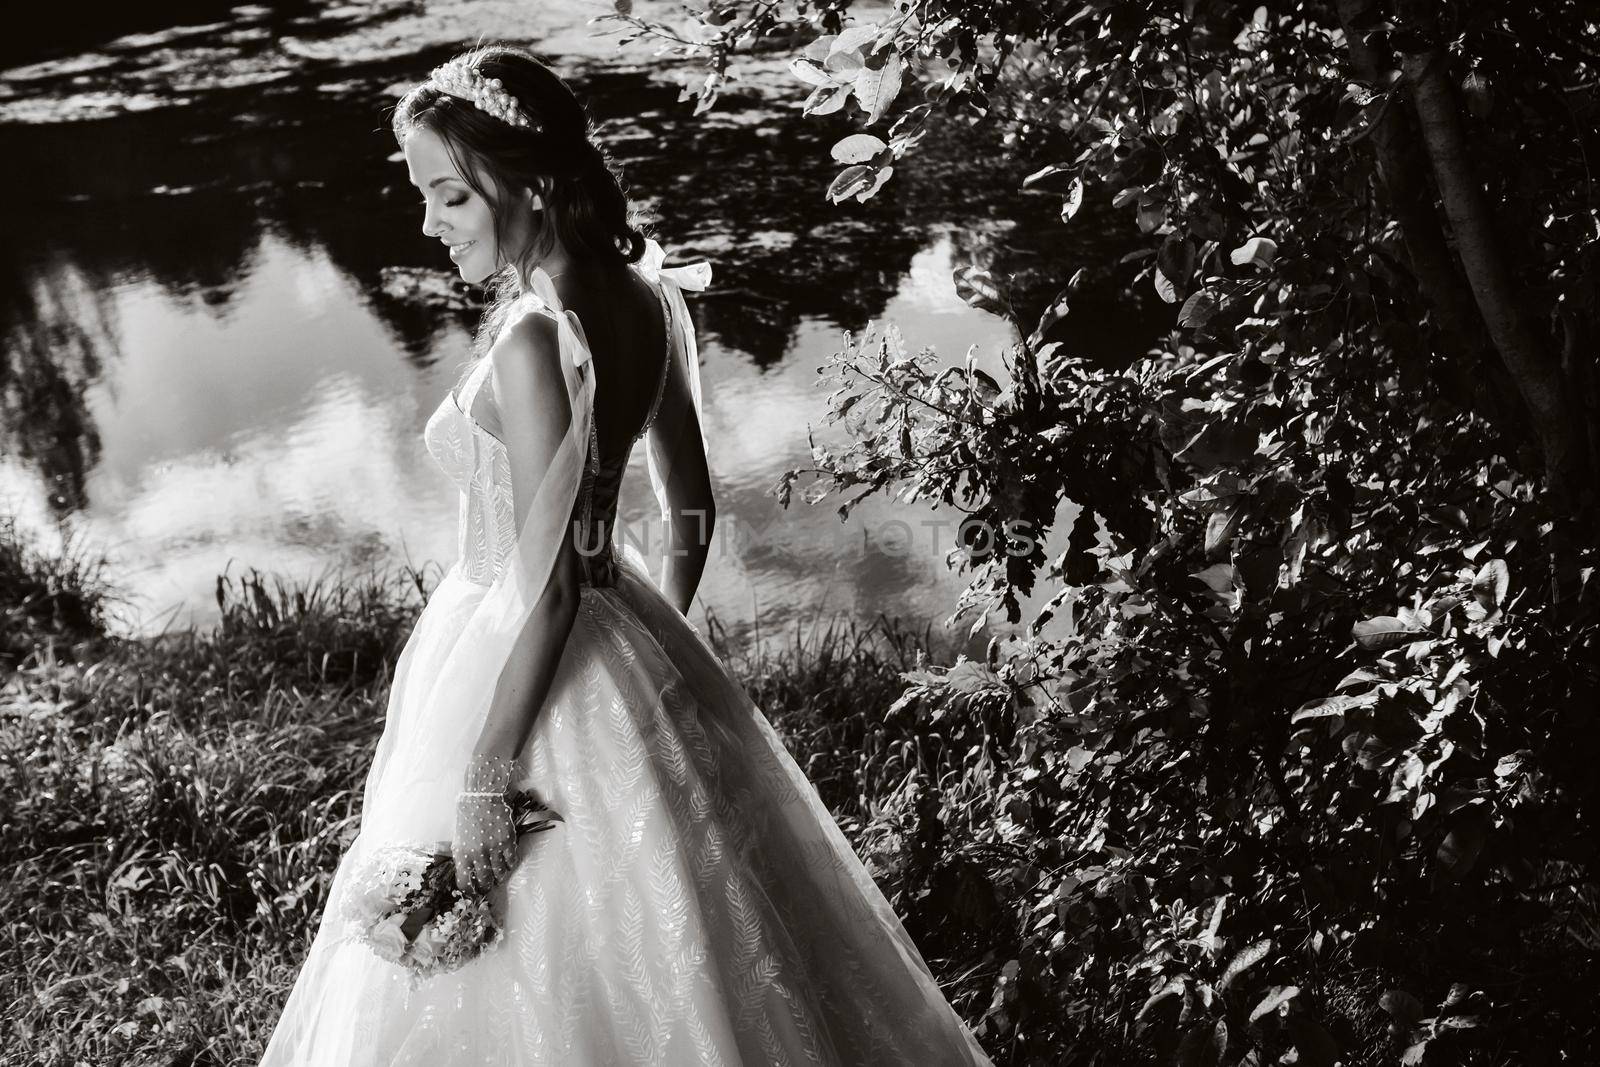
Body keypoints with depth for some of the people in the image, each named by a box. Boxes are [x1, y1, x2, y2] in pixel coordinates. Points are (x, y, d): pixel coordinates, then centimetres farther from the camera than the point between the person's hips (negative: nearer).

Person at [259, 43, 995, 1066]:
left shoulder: (533, 341, -26)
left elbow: (549, 588, -24)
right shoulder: (644, 292, -1)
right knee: (665, 947, 25)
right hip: (627, 630, 8)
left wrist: (485, 781, -17)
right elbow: (692, 508, 8)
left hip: (536, 668, -8)